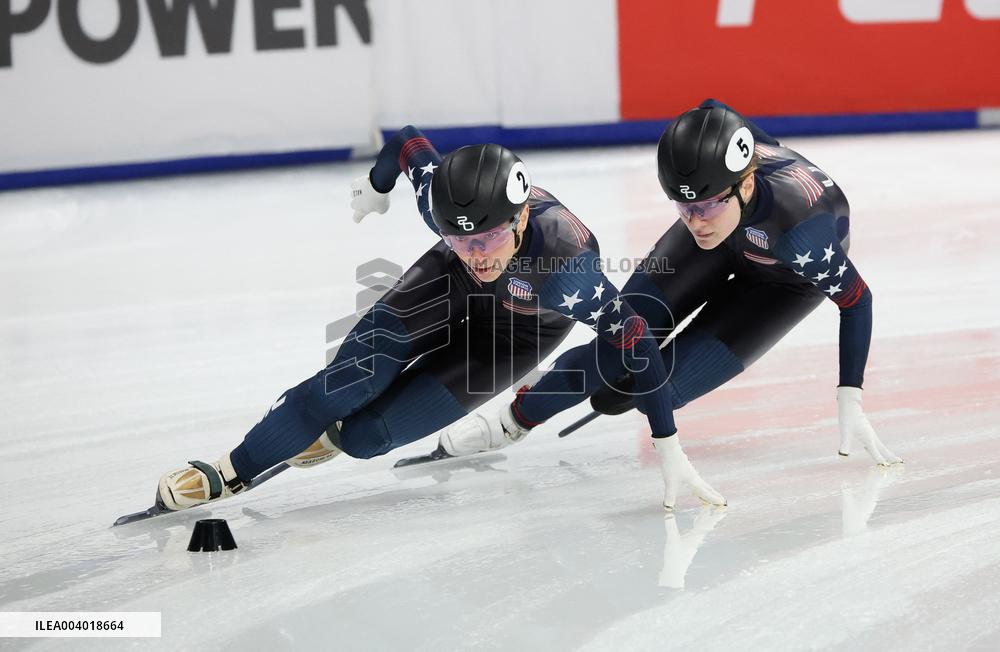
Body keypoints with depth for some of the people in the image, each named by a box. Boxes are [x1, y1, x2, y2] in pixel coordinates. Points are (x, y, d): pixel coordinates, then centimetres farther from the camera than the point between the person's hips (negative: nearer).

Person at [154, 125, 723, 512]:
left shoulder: (564, 268, -44)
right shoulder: (442, 197, -34)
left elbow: (631, 335, -34)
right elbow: (409, 142, -12)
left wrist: (667, 442, -32)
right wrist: (377, 186, 11)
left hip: (522, 328, -3)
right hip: (454, 288, 3)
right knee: (357, 374, -18)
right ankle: (232, 472, -5)